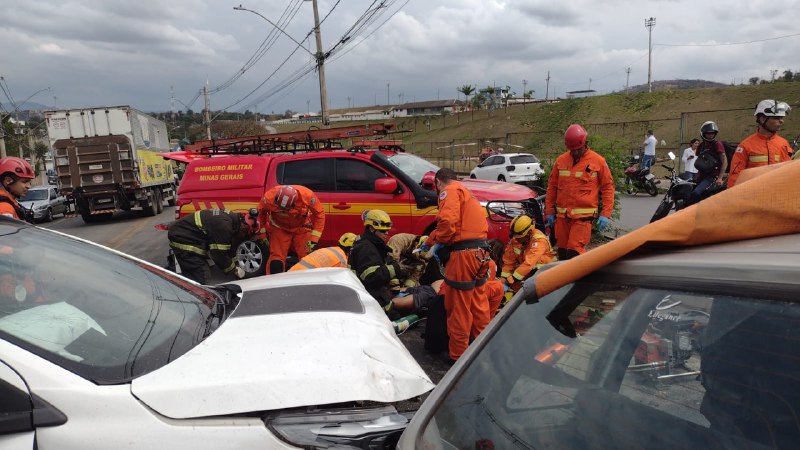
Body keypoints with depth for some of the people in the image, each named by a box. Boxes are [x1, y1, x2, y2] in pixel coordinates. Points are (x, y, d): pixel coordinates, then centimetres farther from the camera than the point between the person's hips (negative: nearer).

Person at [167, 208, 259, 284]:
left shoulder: (229, 217, 4)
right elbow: (219, 254, -20)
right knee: (198, 278, -10)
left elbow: (228, 247, 16)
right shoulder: (223, 225, -26)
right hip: (182, 240, -10)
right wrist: (235, 269, -7)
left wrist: (236, 265, 16)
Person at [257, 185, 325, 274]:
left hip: (301, 229, 0)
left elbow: (319, 214, -19)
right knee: (276, 259, -8)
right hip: (279, 229, 0)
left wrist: (314, 239, -20)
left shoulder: (307, 196, -32)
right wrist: (262, 233, -4)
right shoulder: (269, 197, -29)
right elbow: (261, 213, -8)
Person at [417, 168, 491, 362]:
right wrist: (429, 242, 38)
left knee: (458, 308, 1)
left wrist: (438, 242, -6)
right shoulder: (465, 192, 26)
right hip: (480, 251, 10)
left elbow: (448, 221, -21)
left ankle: (458, 355, 10)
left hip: (463, 254, -10)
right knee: (478, 304, 21)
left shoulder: (450, 191, -4)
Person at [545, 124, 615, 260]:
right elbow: (552, 186, 14)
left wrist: (605, 214, -5)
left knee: (574, 252, -12)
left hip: (583, 216, -4)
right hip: (562, 216, 4)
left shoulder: (598, 161, -1)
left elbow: (608, 187, 1)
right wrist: (549, 211, 13)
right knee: (563, 252, 10)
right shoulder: (560, 160, 8)